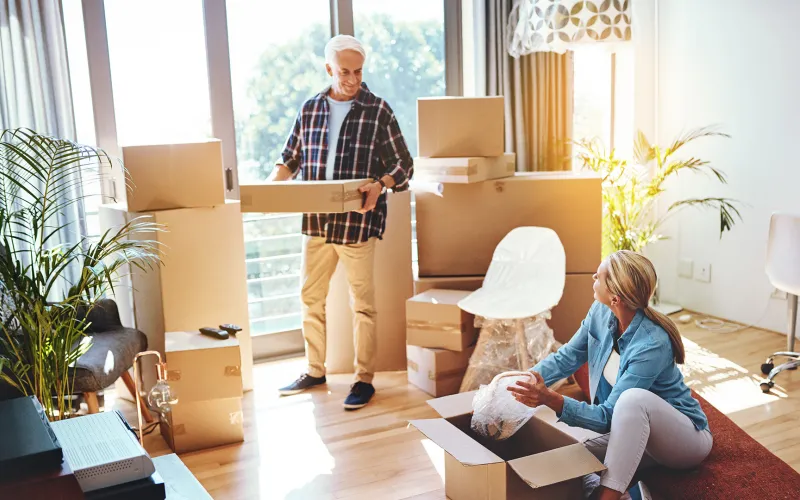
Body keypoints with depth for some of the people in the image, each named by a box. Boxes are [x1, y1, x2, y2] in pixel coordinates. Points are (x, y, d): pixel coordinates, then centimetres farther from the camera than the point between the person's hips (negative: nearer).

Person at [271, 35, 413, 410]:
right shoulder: (309, 109, 9)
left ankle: (364, 379, 14)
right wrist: (272, 183, -1)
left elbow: (403, 164, -1)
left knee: (362, 304, 2)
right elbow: (291, 158, 17)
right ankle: (314, 371, 29)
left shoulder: (378, 111, -3)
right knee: (311, 298, 13)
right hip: (316, 222, 5)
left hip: (358, 223, -4)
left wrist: (381, 184, -21)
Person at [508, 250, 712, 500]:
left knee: (634, 398, -39)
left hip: (685, 437, -6)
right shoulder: (600, 313, -12)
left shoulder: (652, 345, -32)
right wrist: (523, 382, -11)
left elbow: (608, 416, -30)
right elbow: (566, 358, 3)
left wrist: (551, 400, -44)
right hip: (633, 431, 6)